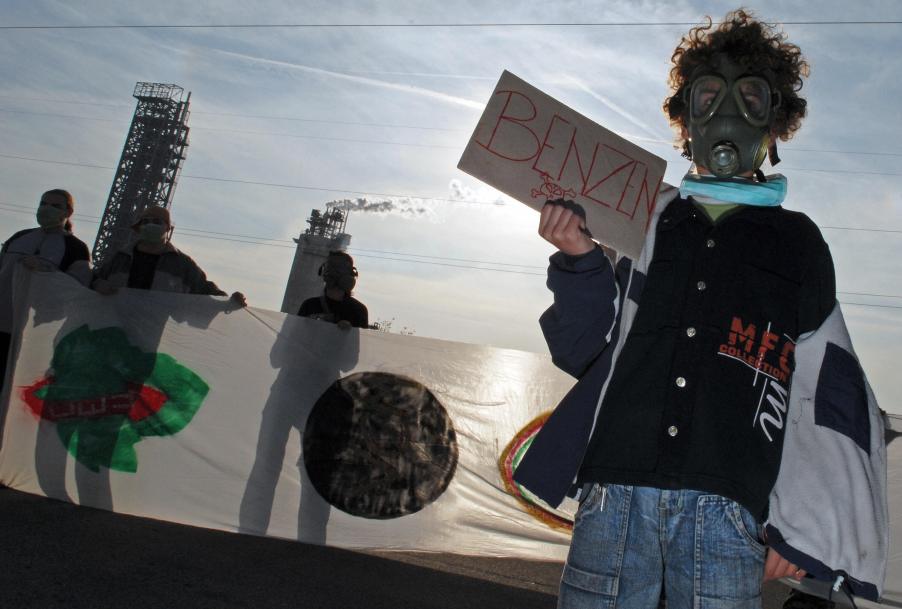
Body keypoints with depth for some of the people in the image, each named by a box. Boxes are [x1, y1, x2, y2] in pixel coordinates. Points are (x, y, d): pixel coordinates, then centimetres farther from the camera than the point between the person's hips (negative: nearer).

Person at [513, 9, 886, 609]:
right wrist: (580, 261, -4)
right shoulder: (641, 220, 14)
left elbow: (824, 396, 10)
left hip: (728, 509, 0)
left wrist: (800, 526, 3)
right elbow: (582, 353, 12)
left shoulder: (798, 241, 14)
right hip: (616, 492, 1)